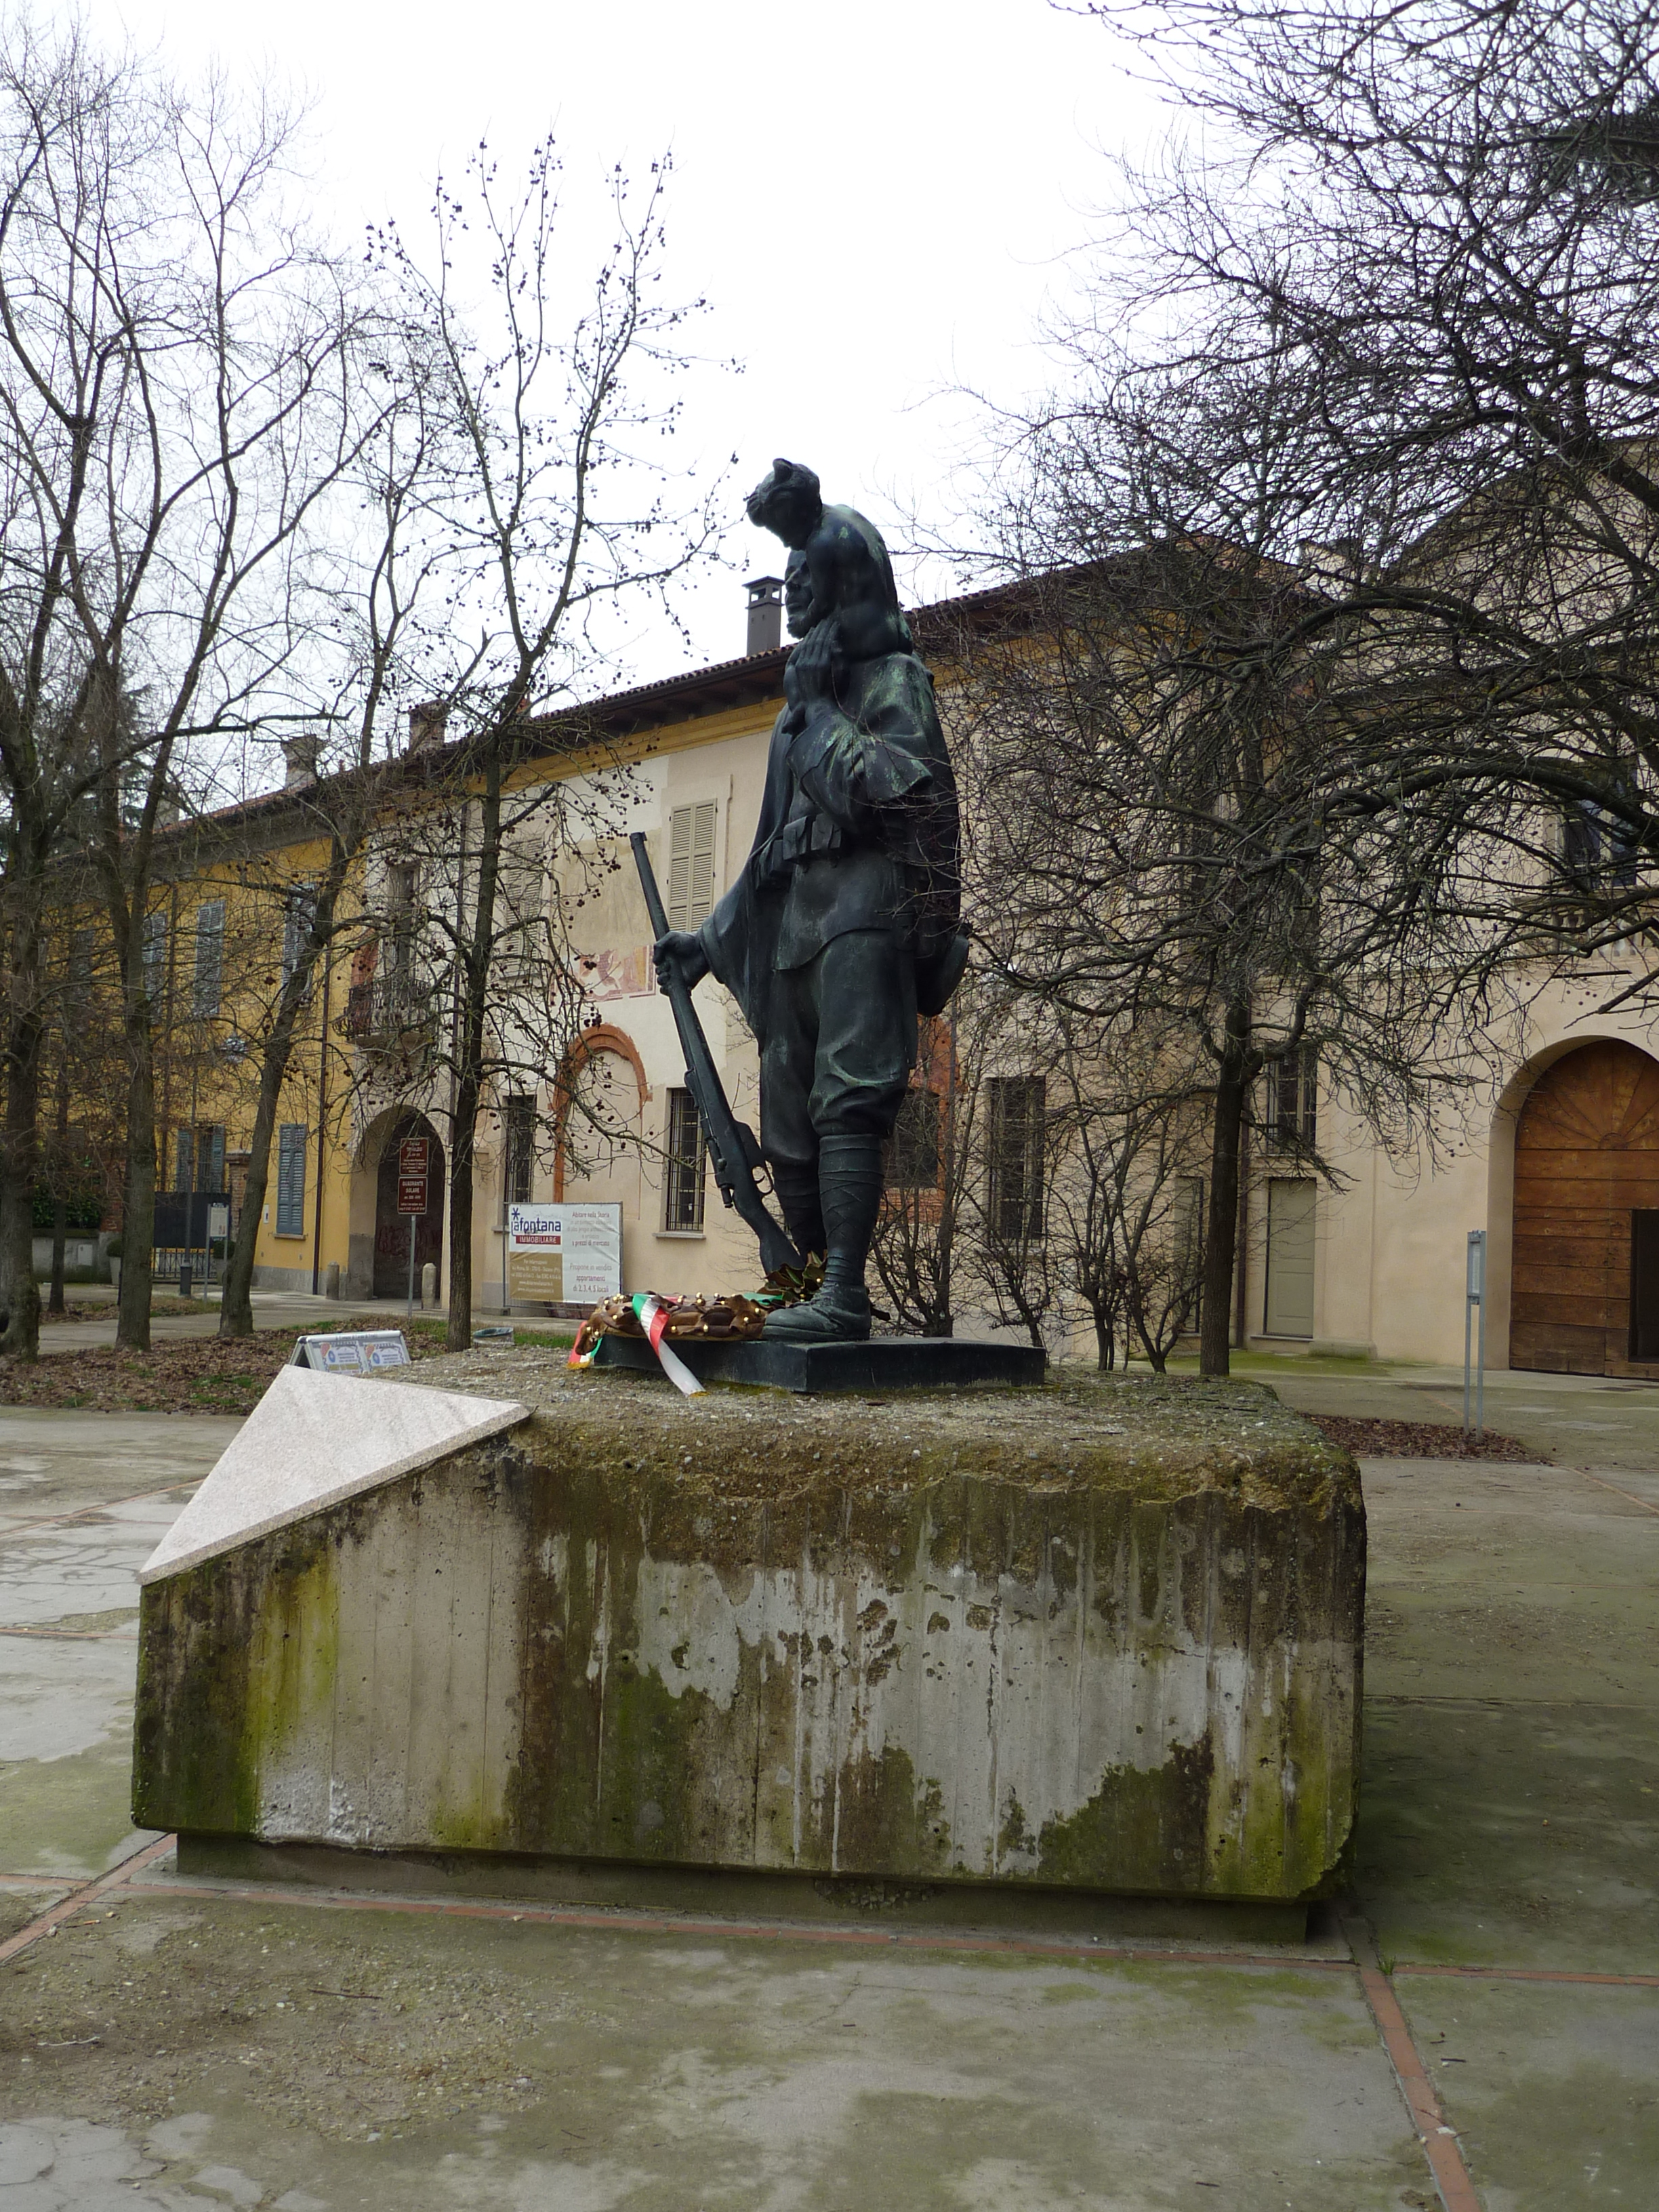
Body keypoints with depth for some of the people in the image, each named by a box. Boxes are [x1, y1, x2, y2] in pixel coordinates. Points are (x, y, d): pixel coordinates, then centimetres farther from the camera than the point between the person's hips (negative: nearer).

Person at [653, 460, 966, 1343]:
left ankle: (844, 1296, -23)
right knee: (789, 1121, 6)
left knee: (847, 1100, -19)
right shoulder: (804, 700, 26)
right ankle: (817, 1290, 14)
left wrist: (825, 718, -10)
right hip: (796, 919, 9)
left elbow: (921, 792, -17)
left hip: (863, 911, -9)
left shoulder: (889, 677, 2)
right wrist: (711, 938, 27)